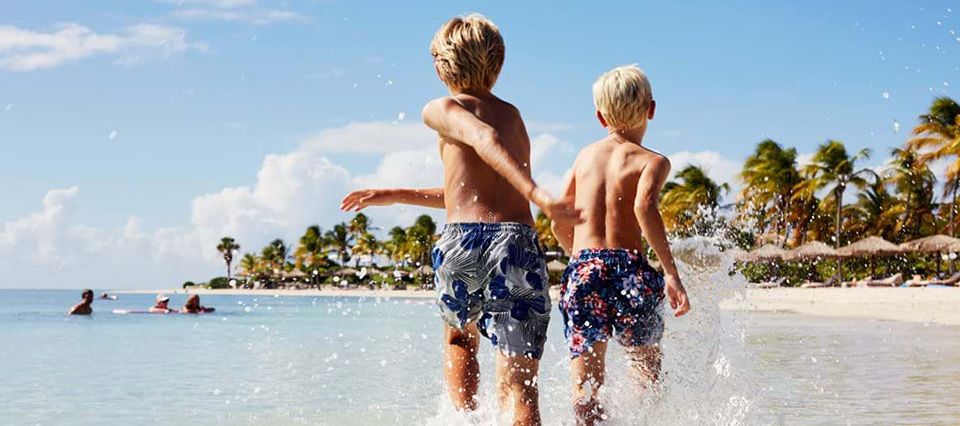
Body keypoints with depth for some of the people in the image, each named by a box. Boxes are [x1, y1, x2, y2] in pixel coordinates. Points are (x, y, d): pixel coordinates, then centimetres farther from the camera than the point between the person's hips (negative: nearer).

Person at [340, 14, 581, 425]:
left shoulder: (441, 109, 10)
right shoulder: (513, 116, 27)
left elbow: (483, 138, -14)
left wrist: (536, 194, -27)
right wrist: (394, 196, 41)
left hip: (462, 240, -2)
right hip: (518, 240, 2)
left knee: (459, 339, 30)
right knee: (518, 383, -3)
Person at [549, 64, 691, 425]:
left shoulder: (586, 155, 17)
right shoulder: (652, 161, 4)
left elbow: (559, 224, 17)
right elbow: (644, 206, -18)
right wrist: (671, 272, -17)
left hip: (582, 269, 2)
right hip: (629, 269, -2)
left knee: (586, 381, 0)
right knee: (647, 360, 25)